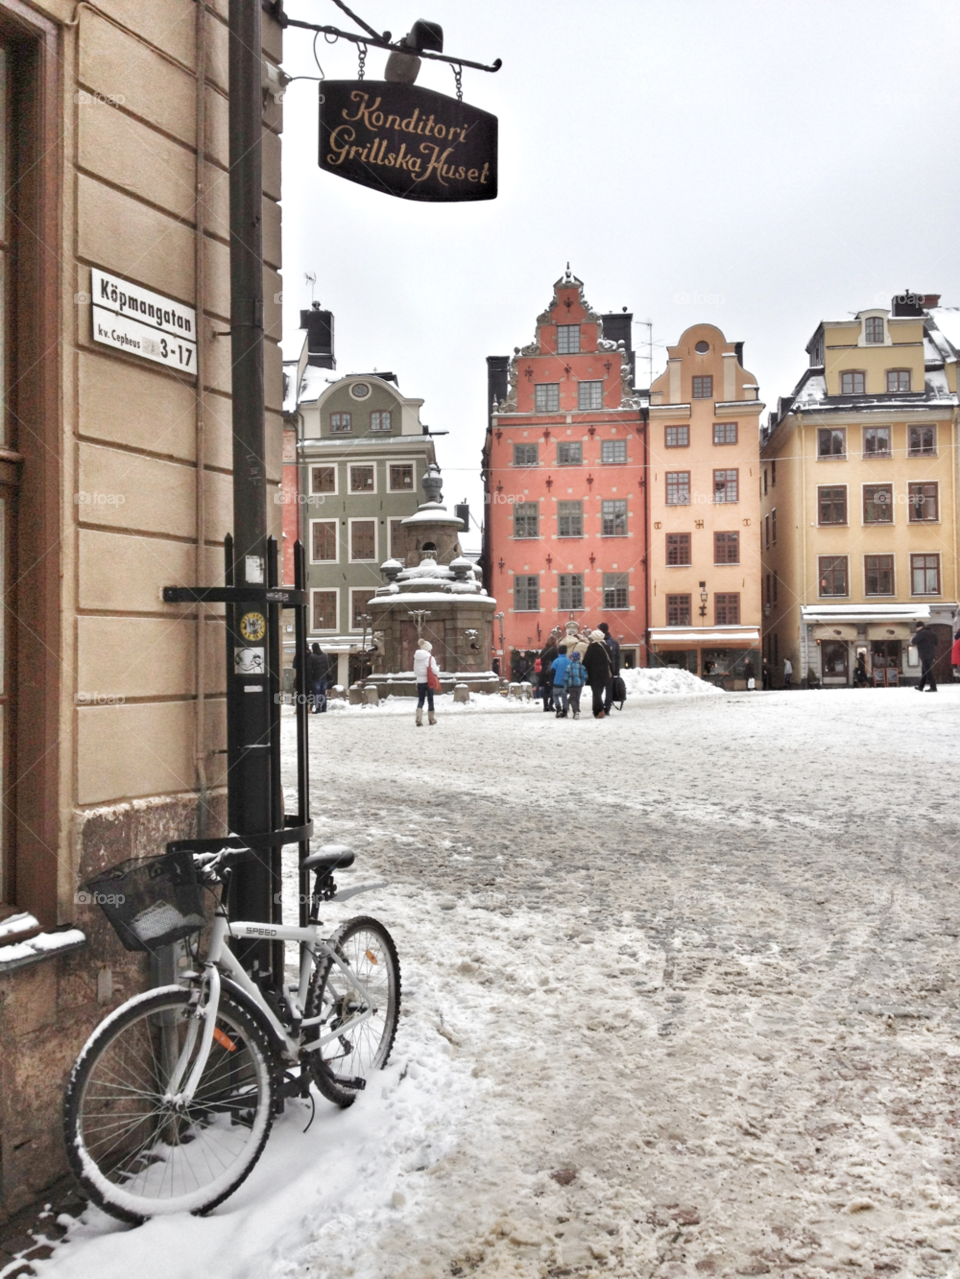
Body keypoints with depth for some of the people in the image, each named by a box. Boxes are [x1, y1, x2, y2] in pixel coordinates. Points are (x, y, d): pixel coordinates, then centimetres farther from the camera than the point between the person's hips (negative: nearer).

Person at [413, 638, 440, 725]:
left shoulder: (416, 658, 3)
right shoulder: (430, 658, -12)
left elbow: (415, 670, 7)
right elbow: (434, 670, -10)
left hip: (420, 681, 4)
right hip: (429, 681, -4)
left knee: (420, 700, 9)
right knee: (430, 700, 9)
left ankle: (419, 719, -5)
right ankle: (431, 719, 18)